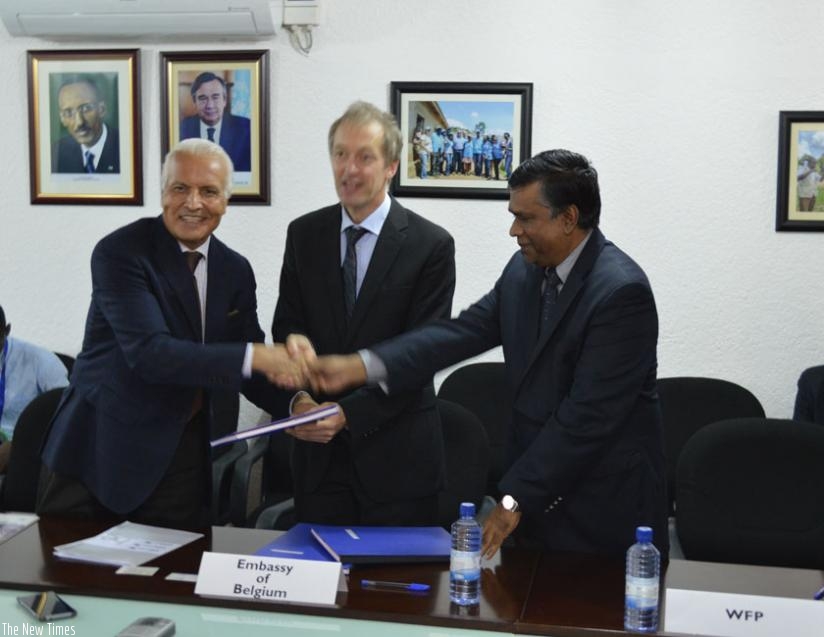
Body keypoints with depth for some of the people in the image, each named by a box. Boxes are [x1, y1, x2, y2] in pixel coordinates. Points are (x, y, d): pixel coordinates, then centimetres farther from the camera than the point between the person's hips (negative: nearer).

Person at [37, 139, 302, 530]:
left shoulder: (236, 270, 5)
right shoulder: (119, 252, -13)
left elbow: (248, 372, 5)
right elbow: (148, 351, -25)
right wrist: (255, 355, -30)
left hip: (185, 460, 5)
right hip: (102, 449, -4)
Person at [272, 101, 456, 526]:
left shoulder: (431, 245, -8)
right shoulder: (303, 235, 5)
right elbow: (287, 331, 6)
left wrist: (348, 412, -18)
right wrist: (299, 398, -13)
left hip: (396, 455, -3)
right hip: (318, 450, 3)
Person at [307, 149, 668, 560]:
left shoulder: (621, 292, -21)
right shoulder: (524, 269, 5)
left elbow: (587, 416, -24)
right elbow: (465, 331, 2)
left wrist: (514, 500, -21)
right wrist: (359, 366, -9)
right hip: (538, 490, 7)